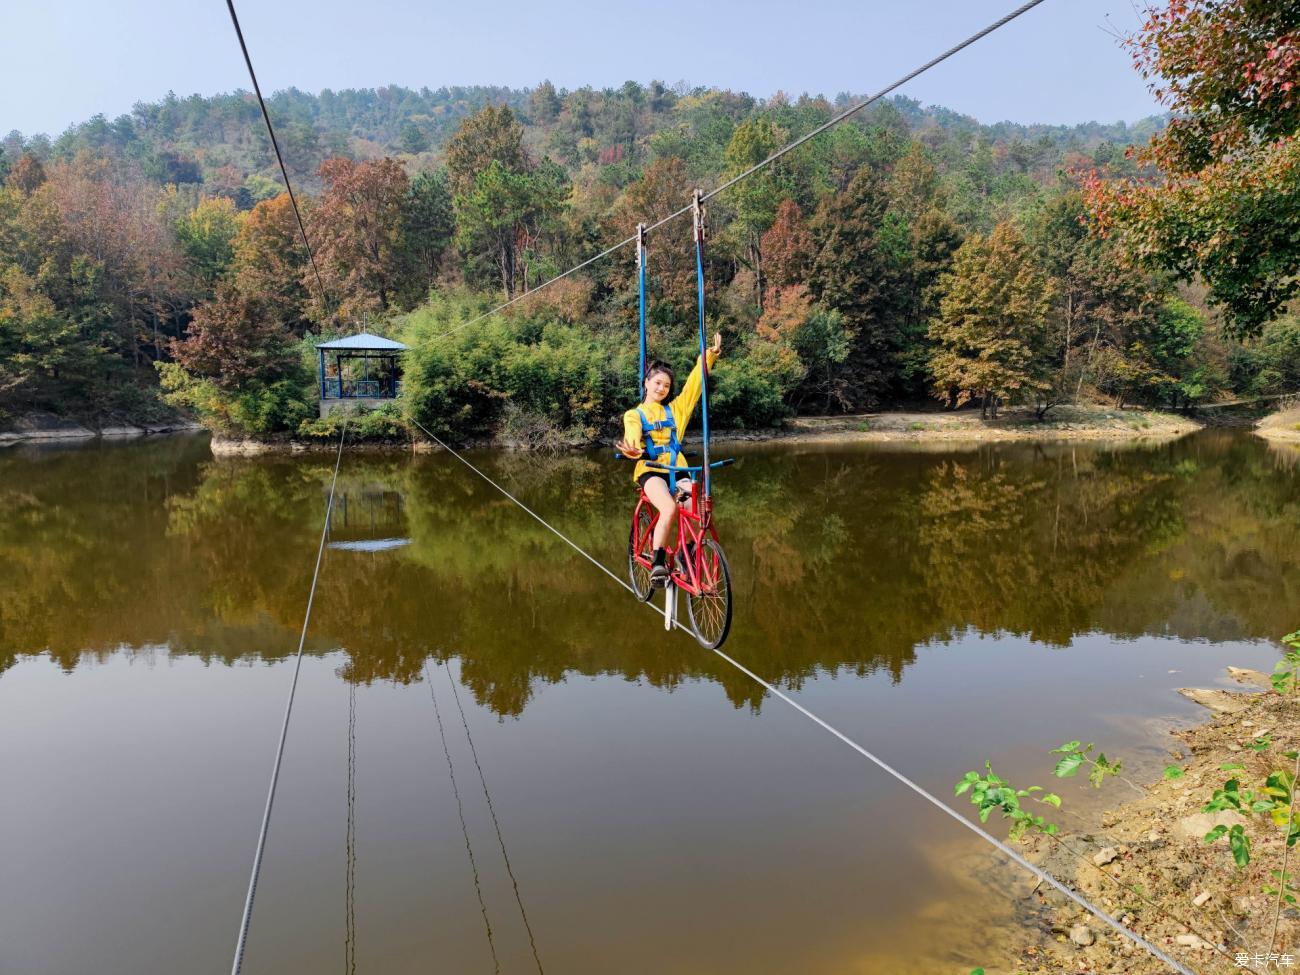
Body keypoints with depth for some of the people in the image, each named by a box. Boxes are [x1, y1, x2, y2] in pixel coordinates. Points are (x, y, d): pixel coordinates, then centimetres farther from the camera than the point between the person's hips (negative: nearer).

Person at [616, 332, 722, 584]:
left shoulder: (675, 410, 21)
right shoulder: (634, 414, 12)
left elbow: (694, 384, 14)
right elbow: (632, 439, -8)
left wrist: (711, 354, 5)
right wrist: (632, 451, -32)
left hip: (677, 471, 3)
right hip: (650, 471, -3)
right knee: (669, 508, -34)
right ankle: (657, 563, -22)